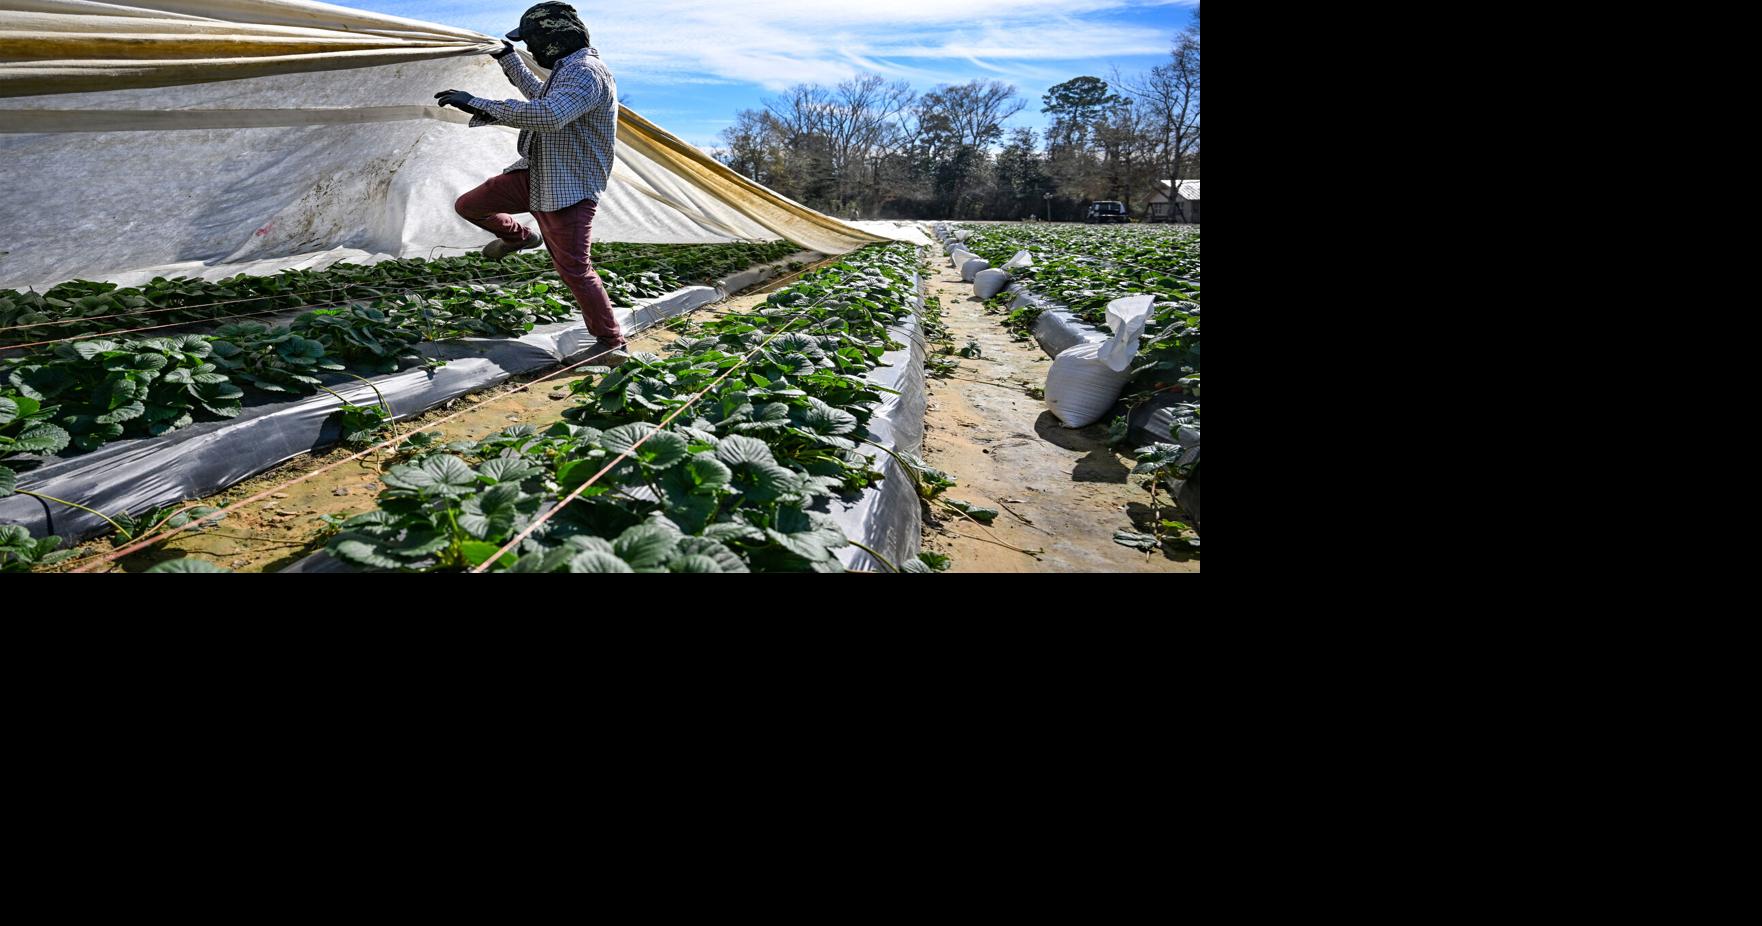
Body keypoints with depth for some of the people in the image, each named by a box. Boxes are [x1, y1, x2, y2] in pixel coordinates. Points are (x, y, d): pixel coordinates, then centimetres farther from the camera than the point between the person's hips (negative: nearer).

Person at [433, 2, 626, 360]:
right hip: (534, 174, 9)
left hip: (569, 189, -9)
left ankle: (612, 344, 1)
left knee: (574, 269, -11)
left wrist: (480, 104, -32)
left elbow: (548, 115, -37)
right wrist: (508, 57, 42)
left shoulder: (586, 72, -19)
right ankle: (519, 237, 39)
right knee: (468, 206, 11)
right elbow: (540, 95, 39)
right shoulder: (568, 69, 15)